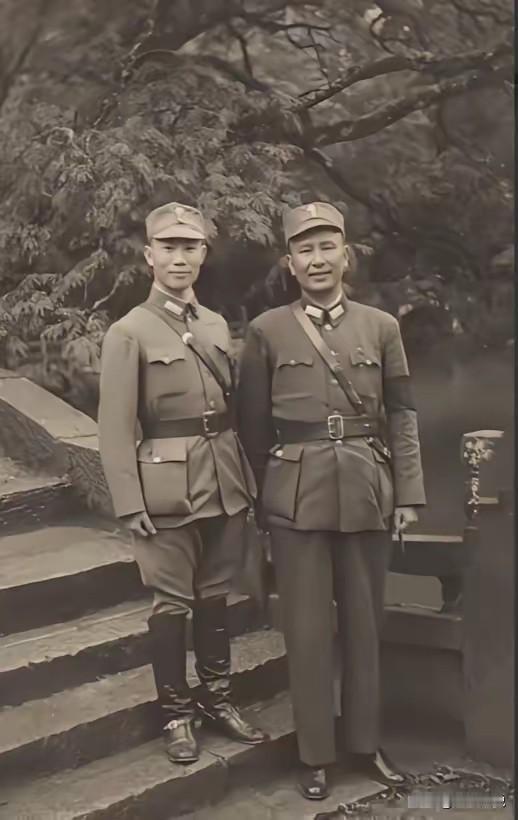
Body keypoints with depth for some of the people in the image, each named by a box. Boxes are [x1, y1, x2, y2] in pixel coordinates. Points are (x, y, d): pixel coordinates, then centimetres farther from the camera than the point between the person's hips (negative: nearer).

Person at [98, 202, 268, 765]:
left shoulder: (217, 326, 11)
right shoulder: (128, 333, -6)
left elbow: (234, 408, 14)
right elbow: (116, 428, -9)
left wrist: (248, 479, 10)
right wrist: (131, 505, -14)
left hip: (224, 482, 5)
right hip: (168, 488, -5)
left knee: (215, 595, 15)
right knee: (172, 602, 5)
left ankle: (217, 699, 29)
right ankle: (176, 714, 20)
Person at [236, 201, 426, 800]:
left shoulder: (381, 327, 6)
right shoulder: (266, 332, 1)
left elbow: (402, 416, 6)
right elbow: (252, 425, 3)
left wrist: (408, 495, 1)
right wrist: (266, 496, 4)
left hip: (367, 493, 2)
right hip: (297, 496, -2)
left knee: (364, 620, 12)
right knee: (307, 626, 5)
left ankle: (365, 742, 28)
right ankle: (314, 754, 19)